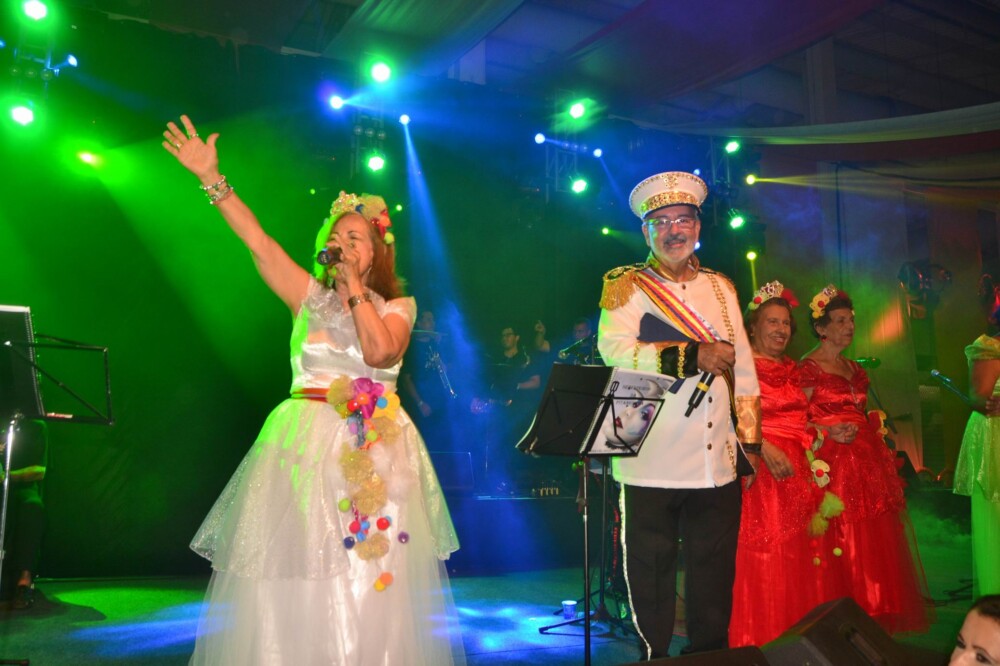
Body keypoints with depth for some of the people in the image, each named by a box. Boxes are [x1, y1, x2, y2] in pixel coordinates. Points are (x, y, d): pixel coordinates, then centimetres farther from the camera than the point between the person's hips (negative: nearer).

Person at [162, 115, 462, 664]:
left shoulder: (398, 305, 6)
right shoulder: (310, 295, 10)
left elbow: (380, 352, -14)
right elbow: (258, 241, 2)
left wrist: (354, 286, -9)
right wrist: (212, 179, -3)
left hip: (376, 445, -1)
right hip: (308, 439, 1)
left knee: (373, 571, 0)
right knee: (295, 569, -1)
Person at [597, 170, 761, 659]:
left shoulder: (720, 287, 14)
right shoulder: (627, 285, 0)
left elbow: (742, 368, 14)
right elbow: (614, 350, -18)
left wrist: (750, 440, 10)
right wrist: (692, 355, -20)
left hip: (718, 465, 4)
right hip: (652, 465, -4)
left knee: (715, 578, 15)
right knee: (651, 577, 7)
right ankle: (653, 655, 24)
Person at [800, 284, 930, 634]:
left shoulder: (854, 368, 17)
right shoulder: (808, 367, -7)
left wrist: (876, 424, 5)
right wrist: (830, 432, -25)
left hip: (867, 458, 8)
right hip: (834, 460, -8)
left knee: (877, 537, 9)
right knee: (844, 542, -5)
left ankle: (878, 615, 21)